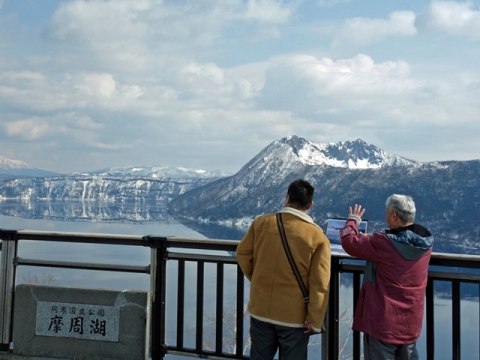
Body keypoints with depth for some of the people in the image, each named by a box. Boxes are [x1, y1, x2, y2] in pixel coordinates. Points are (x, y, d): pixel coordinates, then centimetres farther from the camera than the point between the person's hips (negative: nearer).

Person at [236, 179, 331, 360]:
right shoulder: (317, 236, -12)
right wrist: (315, 320, -7)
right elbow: (319, 284, -14)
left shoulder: (261, 222, -6)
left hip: (260, 309, 3)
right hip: (295, 315, -2)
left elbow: (242, 254, 4)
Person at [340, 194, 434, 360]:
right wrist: (373, 239, 16)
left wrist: (353, 220, 4)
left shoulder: (384, 243, -23)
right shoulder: (424, 243, -1)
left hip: (384, 323, -6)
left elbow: (350, 242, -14)